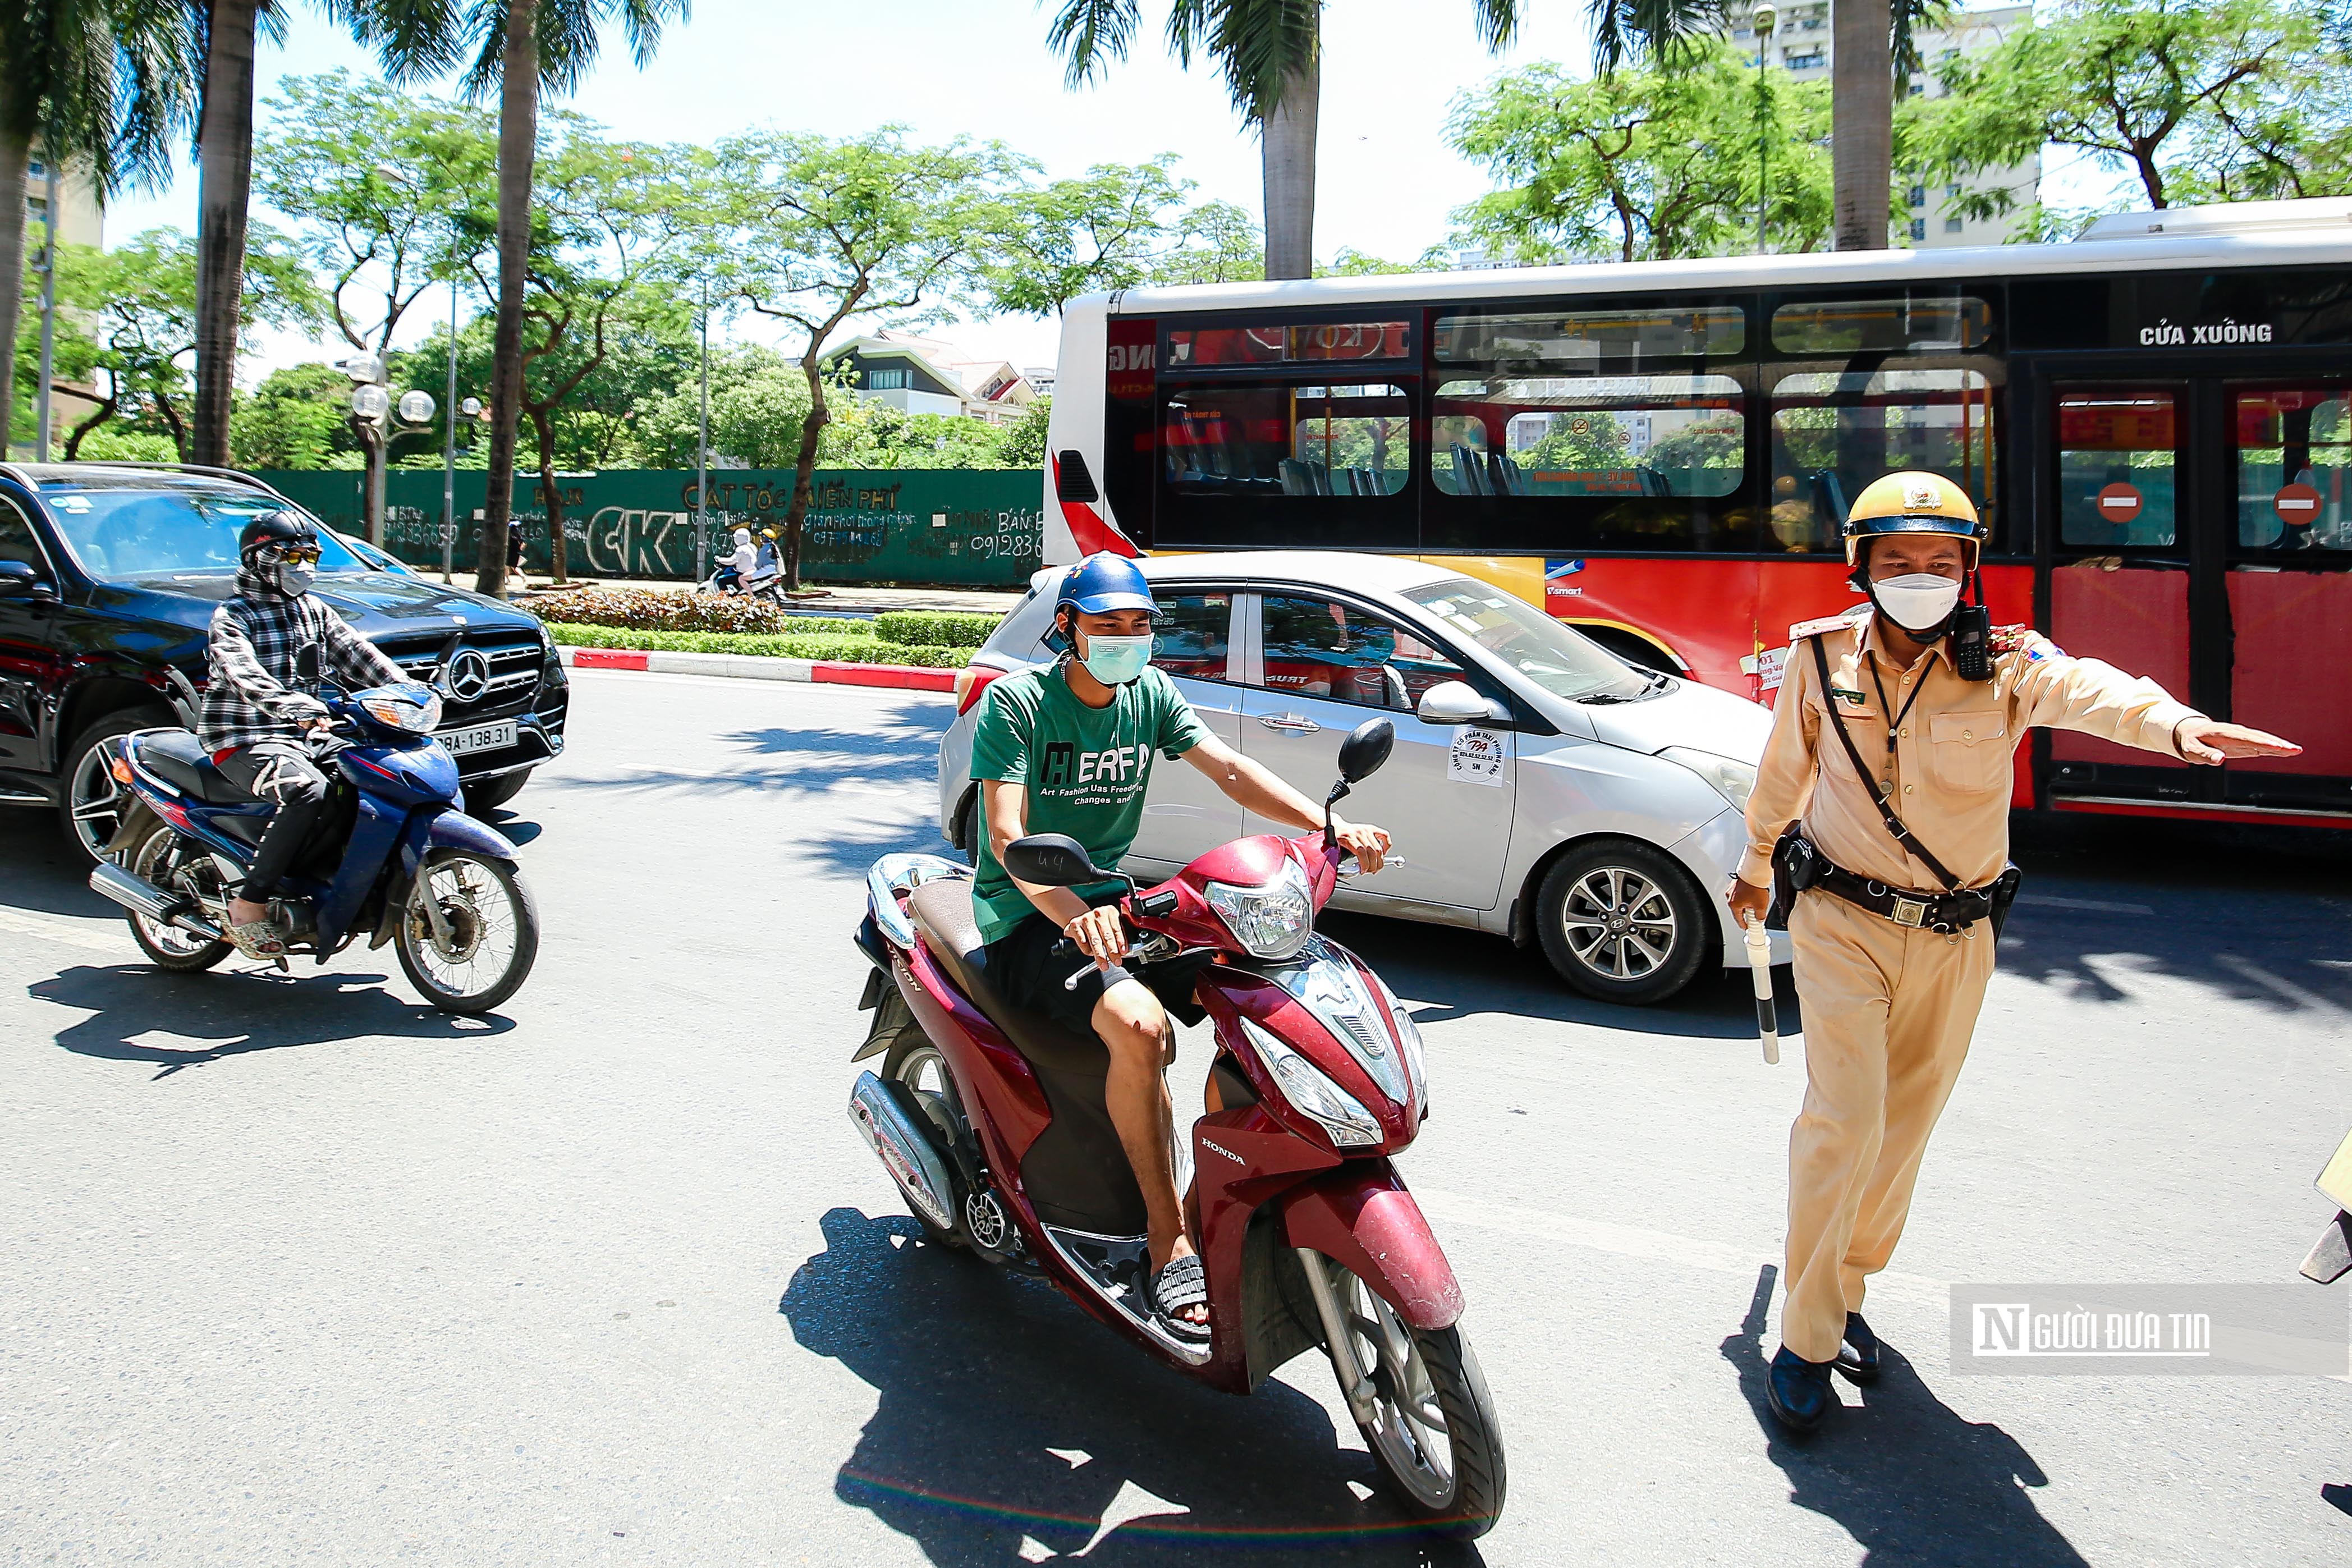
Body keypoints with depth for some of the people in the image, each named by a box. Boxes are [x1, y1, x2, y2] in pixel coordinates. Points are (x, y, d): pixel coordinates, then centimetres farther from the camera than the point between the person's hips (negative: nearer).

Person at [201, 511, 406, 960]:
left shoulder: (315, 611, 18)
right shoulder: (233, 616, -5)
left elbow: (357, 655, 10)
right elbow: (243, 674, -24)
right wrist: (290, 705, -43)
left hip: (301, 736, 7)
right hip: (245, 739, -7)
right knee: (308, 792, -35)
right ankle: (247, 906, -31)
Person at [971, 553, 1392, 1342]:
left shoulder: (1151, 694, 6)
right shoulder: (1015, 702, -11)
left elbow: (1229, 767, -6)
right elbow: (1006, 834, -23)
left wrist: (1331, 824, -23)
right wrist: (1070, 909, -44)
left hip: (1112, 902, 6)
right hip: (1027, 917, -6)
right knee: (1139, 1023, -34)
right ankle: (1170, 1243, -21)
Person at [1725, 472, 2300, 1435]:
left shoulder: (2004, 664, -9)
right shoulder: (1823, 658, -5)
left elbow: (2087, 689, -33)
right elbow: (1782, 776, 11)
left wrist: (2171, 723, -54)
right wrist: (1755, 868, 24)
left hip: (1954, 939, 2)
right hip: (1843, 923, -1)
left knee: (1905, 1127, 13)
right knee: (1846, 1119, -11)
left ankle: (1846, 1289, 35)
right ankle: (1806, 1339, 2)